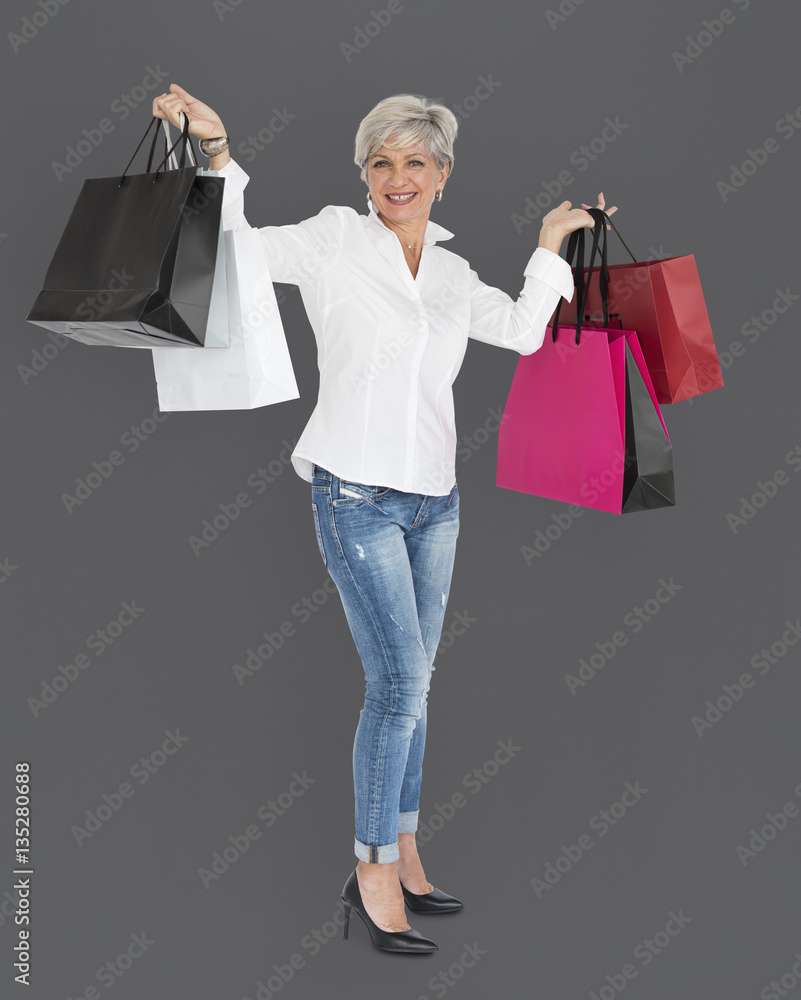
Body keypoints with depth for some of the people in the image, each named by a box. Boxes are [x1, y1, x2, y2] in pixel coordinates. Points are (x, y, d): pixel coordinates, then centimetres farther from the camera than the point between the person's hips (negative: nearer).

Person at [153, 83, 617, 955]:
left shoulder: (452, 273, 15)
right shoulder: (335, 239, 0)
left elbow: (525, 332, 18)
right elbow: (236, 246, -6)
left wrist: (551, 243, 20)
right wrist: (217, 150, -18)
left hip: (434, 498, 6)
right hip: (357, 496, -6)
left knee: (409, 687, 11)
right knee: (399, 685, -11)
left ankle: (402, 859, 22)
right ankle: (375, 872, 4)